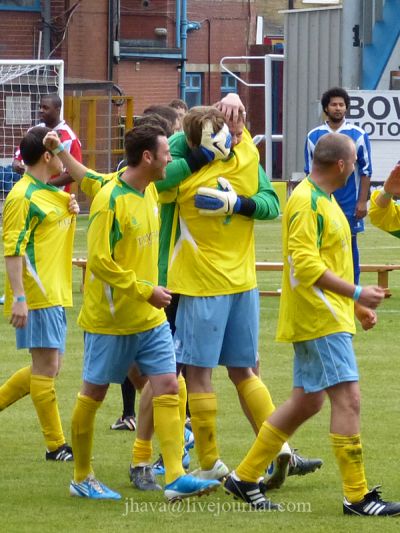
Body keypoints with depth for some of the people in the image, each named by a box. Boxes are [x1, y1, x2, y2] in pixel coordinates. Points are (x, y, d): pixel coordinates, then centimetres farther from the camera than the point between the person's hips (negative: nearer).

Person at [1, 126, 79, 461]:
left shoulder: (53, 193, 14)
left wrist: (72, 210, 7)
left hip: (56, 295, 9)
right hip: (36, 296, -9)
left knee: (47, 368, 12)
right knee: (47, 367, -5)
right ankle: (56, 445, -1)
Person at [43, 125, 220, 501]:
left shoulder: (149, 191, 5)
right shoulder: (110, 200, -19)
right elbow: (99, 261, -20)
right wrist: (146, 290, -19)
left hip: (151, 318, 7)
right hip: (110, 319, -7)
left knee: (167, 386, -5)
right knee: (94, 394, 6)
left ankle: (175, 477, -9)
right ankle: (81, 478, 19)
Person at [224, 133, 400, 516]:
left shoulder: (322, 199, 16)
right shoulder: (308, 202, -16)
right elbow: (306, 264, -23)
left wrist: (355, 303, 22)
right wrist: (356, 293, -23)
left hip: (325, 316, 11)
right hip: (320, 317, -11)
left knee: (306, 401, 14)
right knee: (347, 398, -11)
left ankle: (244, 478, 20)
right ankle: (356, 496, -9)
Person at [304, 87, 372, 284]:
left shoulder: (358, 135, 0)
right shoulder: (314, 136, 6)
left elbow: (366, 171, 0)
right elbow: (310, 172, 10)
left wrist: (362, 202, -6)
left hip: (349, 205, -2)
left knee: (350, 248, 2)